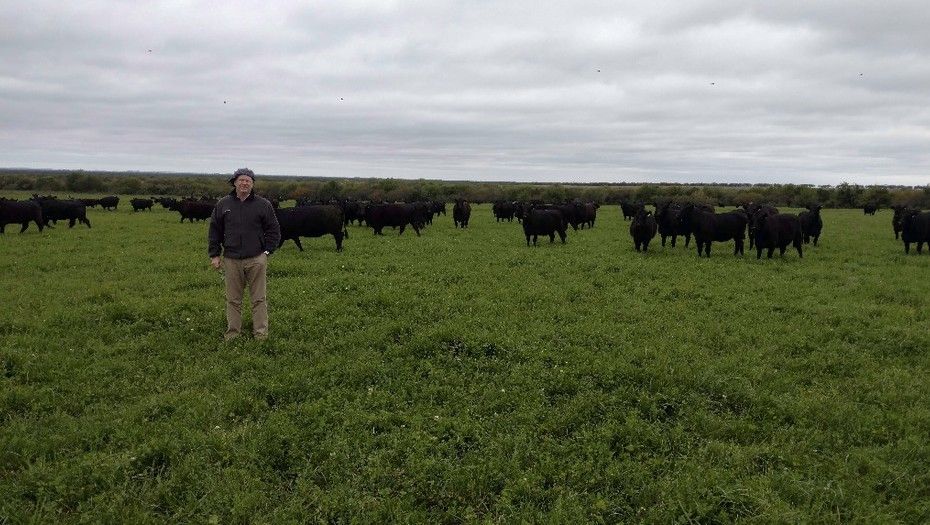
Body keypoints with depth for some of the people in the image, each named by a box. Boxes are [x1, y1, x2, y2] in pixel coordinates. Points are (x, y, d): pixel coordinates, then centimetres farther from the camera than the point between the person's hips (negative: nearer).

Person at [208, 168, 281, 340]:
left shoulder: (263, 204, 2)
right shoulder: (223, 204, 7)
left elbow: (274, 231, 7)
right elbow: (214, 231, 12)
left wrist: (266, 251, 0)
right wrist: (214, 255, 7)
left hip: (256, 260, -1)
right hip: (231, 260, 2)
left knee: (258, 299, 3)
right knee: (233, 299, 8)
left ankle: (261, 333, 10)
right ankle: (232, 332, 18)